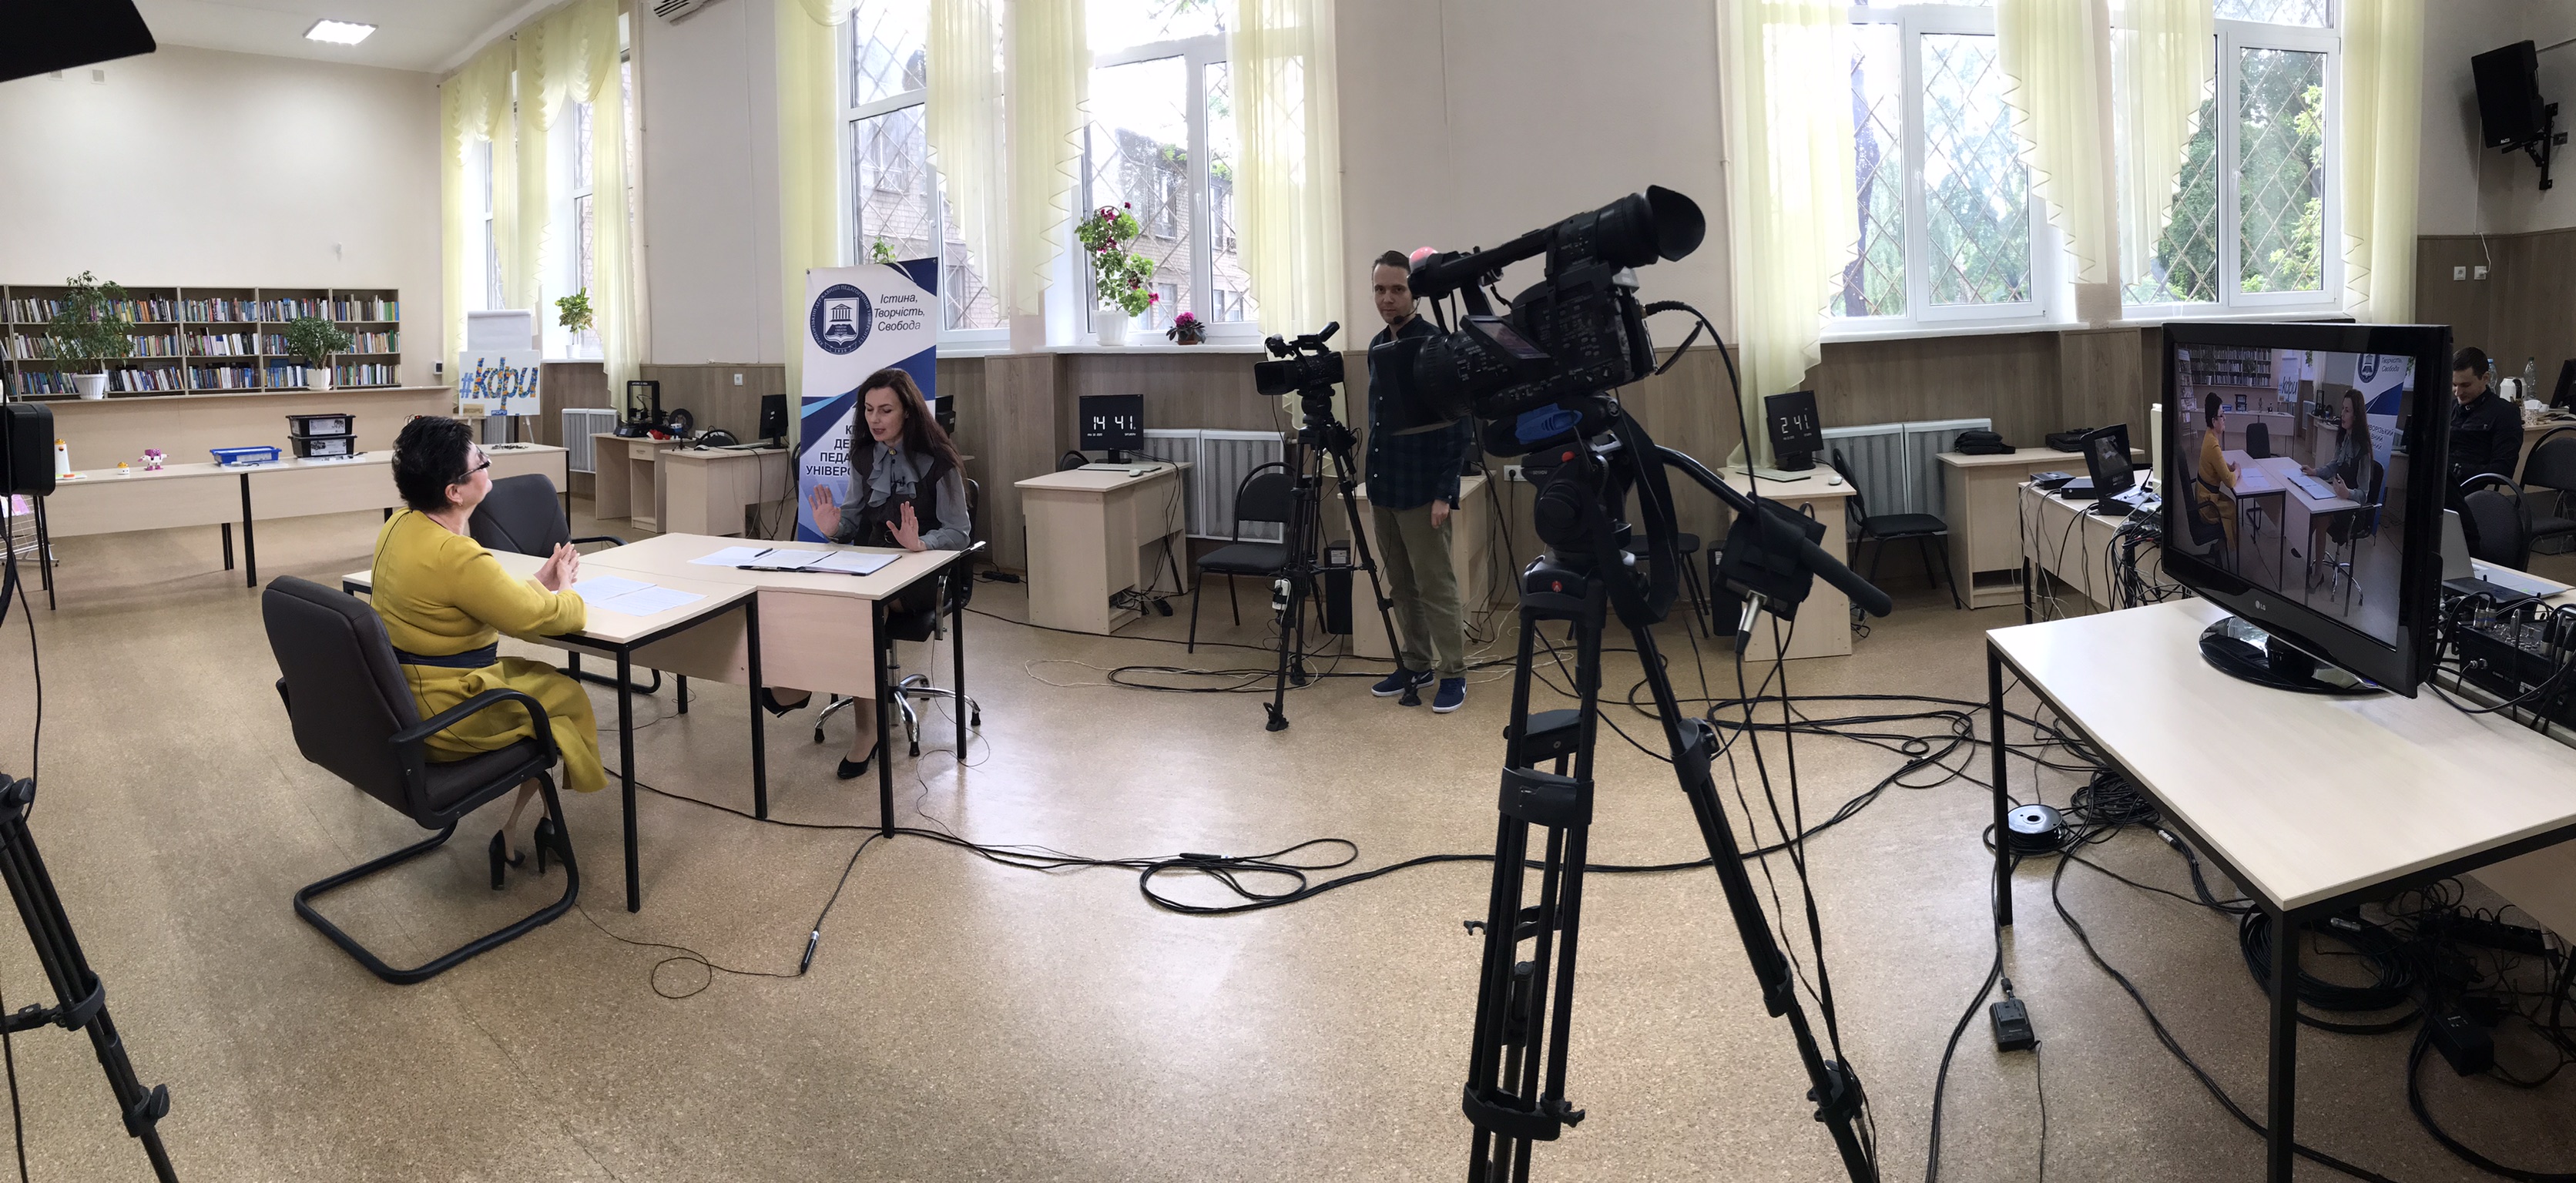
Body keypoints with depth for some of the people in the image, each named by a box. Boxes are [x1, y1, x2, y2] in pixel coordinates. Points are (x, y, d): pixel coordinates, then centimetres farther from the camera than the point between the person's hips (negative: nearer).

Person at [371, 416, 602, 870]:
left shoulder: (399, 526, 1)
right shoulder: (457, 558, -29)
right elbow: (538, 619, -21)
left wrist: (538, 584, 7)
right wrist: (565, 593, 0)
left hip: (400, 696, 9)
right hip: (442, 719, -9)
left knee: (535, 675, 24)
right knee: (566, 697, 11)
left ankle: (515, 825, 27)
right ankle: (514, 831, 24)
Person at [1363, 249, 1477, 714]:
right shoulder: (1378, 346, 12)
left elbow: (1460, 426, -13)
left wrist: (1444, 492, -17)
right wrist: (1372, 483, 18)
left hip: (1422, 492, -7)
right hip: (1384, 490, 7)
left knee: (1435, 586, -2)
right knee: (1400, 585, 13)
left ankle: (1453, 674, 7)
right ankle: (1415, 665, 23)